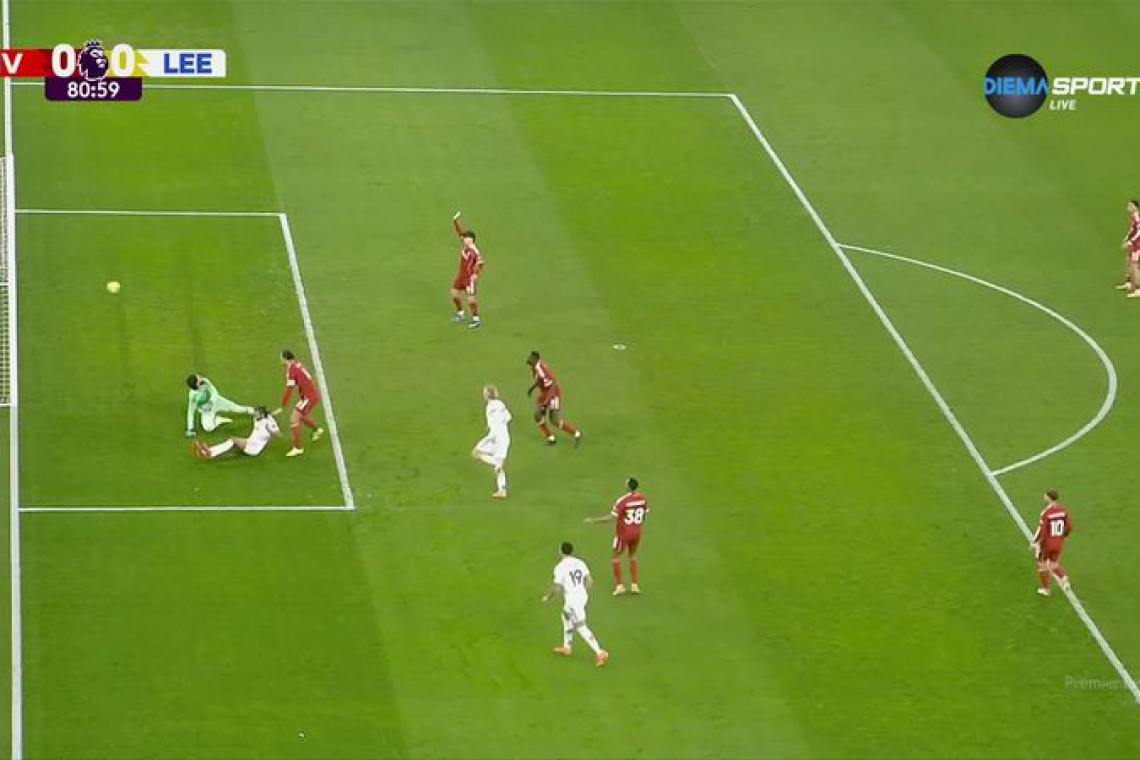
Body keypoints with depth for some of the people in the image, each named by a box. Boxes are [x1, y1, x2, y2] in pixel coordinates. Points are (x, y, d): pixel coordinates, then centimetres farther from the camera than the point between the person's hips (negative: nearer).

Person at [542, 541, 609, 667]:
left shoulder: (560, 567, -14)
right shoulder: (580, 563, 5)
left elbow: (557, 588, -16)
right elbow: (590, 581, 2)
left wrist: (547, 597, 3)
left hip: (571, 600, -8)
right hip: (582, 597, 8)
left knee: (581, 628, -4)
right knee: (566, 617, 29)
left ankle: (600, 653, -13)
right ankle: (566, 647, 42)